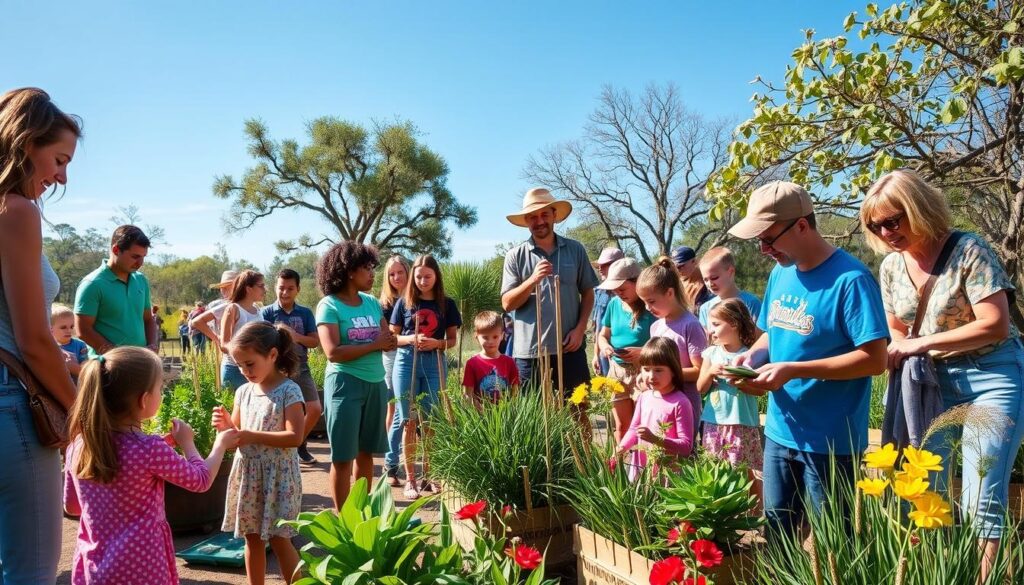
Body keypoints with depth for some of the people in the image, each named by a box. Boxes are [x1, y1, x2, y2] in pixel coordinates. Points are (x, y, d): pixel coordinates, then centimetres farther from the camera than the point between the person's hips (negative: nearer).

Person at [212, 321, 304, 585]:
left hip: (277, 474, -6)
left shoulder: (289, 391, -14)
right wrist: (226, 425, -7)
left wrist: (253, 436, -23)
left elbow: (295, 437, -21)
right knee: (252, 537, 14)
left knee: (278, 538, 0)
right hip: (247, 472, 6)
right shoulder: (243, 391, 6)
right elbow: (238, 433, 14)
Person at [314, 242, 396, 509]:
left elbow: (389, 339, 13)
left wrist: (389, 341, -11)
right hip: (345, 383, -6)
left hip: (376, 383, 6)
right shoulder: (329, 305, -10)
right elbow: (333, 352, -20)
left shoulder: (372, 302, 9)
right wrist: (374, 345, -14)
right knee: (343, 456, 2)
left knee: (367, 452, 14)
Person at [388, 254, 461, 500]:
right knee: (408, 422, 2)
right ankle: (410, 479, 9)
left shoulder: (446, 304, 4)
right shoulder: (404, 302, 2)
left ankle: (427, 476, 20)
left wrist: (436, 343, -14)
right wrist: (410, 339, -15)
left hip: (434, 364, 1)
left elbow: (452, 339, 6)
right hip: (407, 362, -1)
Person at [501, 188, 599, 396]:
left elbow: (587, 293, 10)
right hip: (529, 352, -1)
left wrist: (580, 328, -3)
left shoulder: (575, 250, 6)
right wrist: (533, 280, -18)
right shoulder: (515, 256, 1)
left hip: (569, 348, 1)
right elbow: (507, 304, -4)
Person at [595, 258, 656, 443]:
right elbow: (603, 335, 14)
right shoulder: (614, 304, 5)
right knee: (621, 426, 14)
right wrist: (604, 346, -7)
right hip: (617, 370, 5)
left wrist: (642, 352, -26)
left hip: (643, 372, -5)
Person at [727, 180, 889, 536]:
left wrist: (793, 370, -25)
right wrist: (754, 355, -6)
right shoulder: (780, 273, 6)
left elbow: (875, 359, -21)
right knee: (776, 532, 19)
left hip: (829, 439, -7)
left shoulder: (850, 279, -18)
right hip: (780, 432, 7)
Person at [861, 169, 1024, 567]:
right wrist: (899, 352, -7)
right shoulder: (891, 266, 3)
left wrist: (922, 343, -19)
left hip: (991, 378, -5)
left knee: (980, 503, -7)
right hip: (932, 381, 6)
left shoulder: (968, 250, -14)